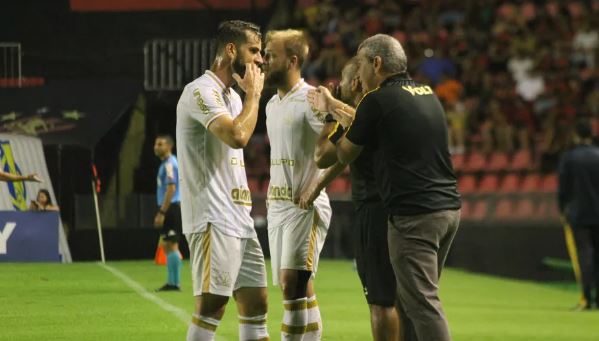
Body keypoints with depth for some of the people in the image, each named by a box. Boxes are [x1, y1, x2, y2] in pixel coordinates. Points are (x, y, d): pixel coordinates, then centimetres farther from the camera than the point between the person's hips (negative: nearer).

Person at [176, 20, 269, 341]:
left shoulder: (232, 96, 18)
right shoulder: (202, 91, -11)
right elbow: (237, 135, -25)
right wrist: (253, 94, -11)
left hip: (240, 219, 10)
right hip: (214, 219, -10)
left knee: (256, 302, 8)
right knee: (211, 305, -12)